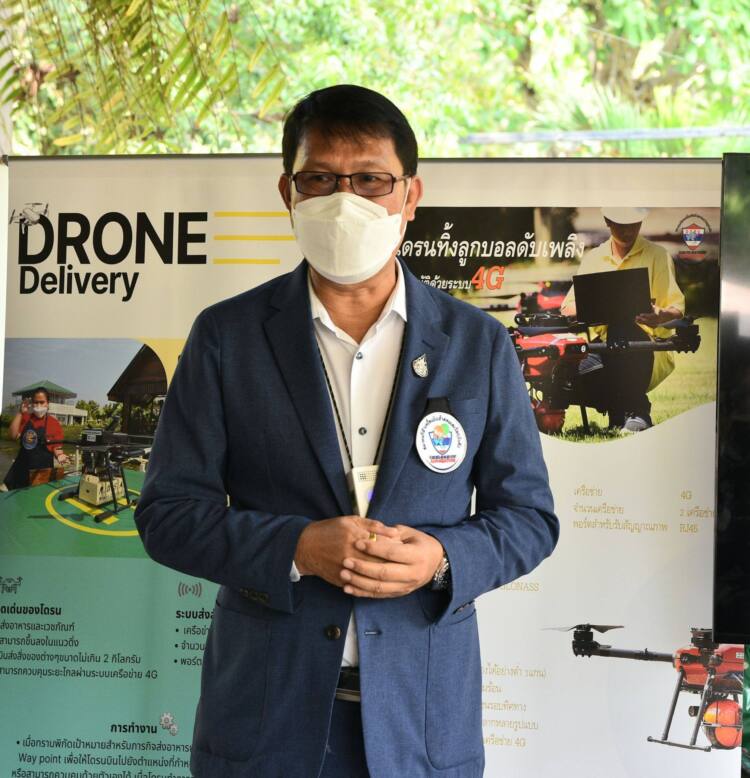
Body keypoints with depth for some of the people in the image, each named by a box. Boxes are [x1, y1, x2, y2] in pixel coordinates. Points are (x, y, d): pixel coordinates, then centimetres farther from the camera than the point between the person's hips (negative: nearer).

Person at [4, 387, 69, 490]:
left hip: (43, 470, -3)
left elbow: (57, 448, -1)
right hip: (22, 468, 3)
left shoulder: (54, 423, -2)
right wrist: (20, 412, -9)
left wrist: (60, 456, -23)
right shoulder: (25, 418, 7)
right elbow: (13, 435, -7)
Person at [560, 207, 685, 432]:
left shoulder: (657, 255, 5)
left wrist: (660, 316, -27)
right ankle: (617, 407, -5)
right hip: (602, 345, 2)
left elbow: (677, 309, -2)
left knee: (624, 332, -38)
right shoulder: (594, 258, 13)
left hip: (645, 347, -2)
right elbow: (568, 308, 7)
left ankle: (636, 411, -21)